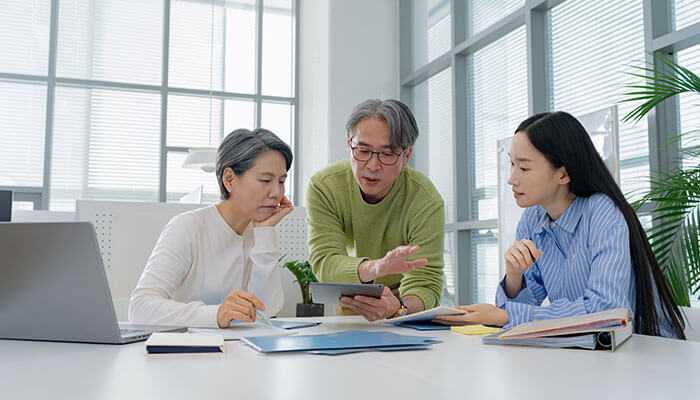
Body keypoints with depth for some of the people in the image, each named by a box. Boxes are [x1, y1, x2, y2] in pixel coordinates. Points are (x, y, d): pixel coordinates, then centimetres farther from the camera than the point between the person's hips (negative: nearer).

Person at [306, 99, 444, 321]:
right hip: (342, 311, 1)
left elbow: (424, 285, -23)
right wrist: (376, 268, -44)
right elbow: (325, 263, -24)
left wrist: (397, 308, -45)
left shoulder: (426, 200, -19)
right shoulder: (324, 186, -14)